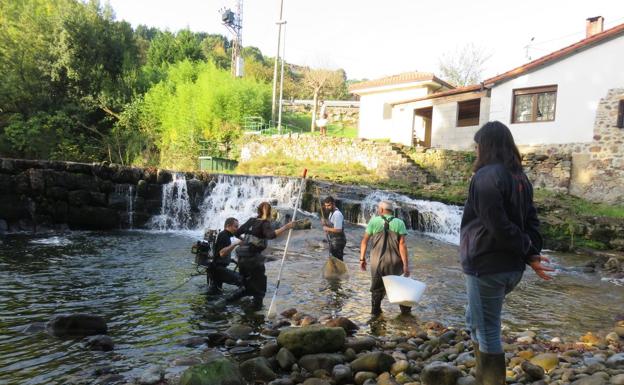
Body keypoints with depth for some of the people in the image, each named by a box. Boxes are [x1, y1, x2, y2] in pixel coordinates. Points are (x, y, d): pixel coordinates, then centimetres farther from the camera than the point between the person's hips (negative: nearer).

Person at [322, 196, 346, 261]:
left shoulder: (337, 214, -21)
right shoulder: (331, 213, 11)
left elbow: (338, 230, -27)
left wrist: (327, 228, -15)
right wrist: (326, 223, 2)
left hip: (337, 242, -10)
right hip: (333, 241, 10)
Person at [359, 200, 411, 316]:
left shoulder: (373, 221, -4)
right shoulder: (399, 223, -5)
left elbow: (364, 241, -5)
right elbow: (402, 245, -12)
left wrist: (362, 258, 3)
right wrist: (406, 264, -11)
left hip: (377, 262, 0)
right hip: (394, 262, 0)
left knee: (377, 287, 17)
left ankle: (375, 311, 24)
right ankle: (405, 309, 25)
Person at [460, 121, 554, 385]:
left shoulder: (486, 176, -16)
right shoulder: (520, 177, 12)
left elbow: (498, 226, -21)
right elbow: (530, 220, 8)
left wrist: (529, 251, -9)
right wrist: (533, 254, -3)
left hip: (487, 266, -9)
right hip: (512, 267, 9)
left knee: (487, 331, 4)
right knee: (475, 321, 23)